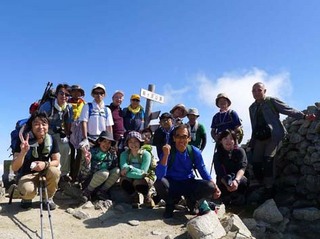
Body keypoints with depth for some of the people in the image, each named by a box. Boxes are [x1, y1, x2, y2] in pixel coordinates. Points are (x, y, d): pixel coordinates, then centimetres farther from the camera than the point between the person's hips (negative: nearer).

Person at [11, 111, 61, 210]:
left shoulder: (52, 140, -10)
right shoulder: (24, 140, -19)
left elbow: (56, 161, -7)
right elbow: (14, 168, -21)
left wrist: (45, 164, -29)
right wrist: (23, 152, -40)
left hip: (44, 172, 3)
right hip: (27, 174, -2)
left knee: (55, 172, -32)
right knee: (28, 191, -35)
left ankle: (48, 198, -3)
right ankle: (27, 198, 6)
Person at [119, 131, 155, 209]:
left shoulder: (146, 154, -17)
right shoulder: (124, 154, -10)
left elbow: (143, 173, -25)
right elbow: (124, 169, -25)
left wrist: (130, 167, -30)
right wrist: (138, 172, -32)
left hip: (144, 179, -2)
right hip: (131, 180, 2)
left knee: (139, 184, -36)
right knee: (124, 181, -31)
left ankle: (148, 195, 1)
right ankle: (134, 197, 1)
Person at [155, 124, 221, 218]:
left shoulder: (195, 152, -8)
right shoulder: (168, 151, -17)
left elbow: (203, 170, -1)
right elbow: (159, 175, -27)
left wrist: (215, 186, -17)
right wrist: (165, 155, -37)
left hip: (189, 184, 2)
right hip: (172, 184, -2)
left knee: (209, 187, -24)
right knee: (160, 183, -34)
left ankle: (191, 201, 9)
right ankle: (170, 203, 0)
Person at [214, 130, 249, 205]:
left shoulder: (240, 151, -10)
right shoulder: (218, 155, -10)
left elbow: (242, 167, -25)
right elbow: (220, 173, -22)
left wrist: (236, 180, -47)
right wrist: (227, 185, -44)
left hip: (238, 178, 1)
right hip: (224, 181, -1)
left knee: (243, 181, -33)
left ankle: (238, 198, -3)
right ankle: (227, 198, -1)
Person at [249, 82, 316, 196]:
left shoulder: (271, 101, 4)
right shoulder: (252, 108, 19)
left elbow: (288, 110, -4)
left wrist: (304, 116, -17)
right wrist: (252, 142, 17)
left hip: (273, 136, -5)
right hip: (259, 139, 5)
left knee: (267, 160, -19)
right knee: (256, 164, -7)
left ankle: (269, 190, -8)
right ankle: (265, 186, 14)